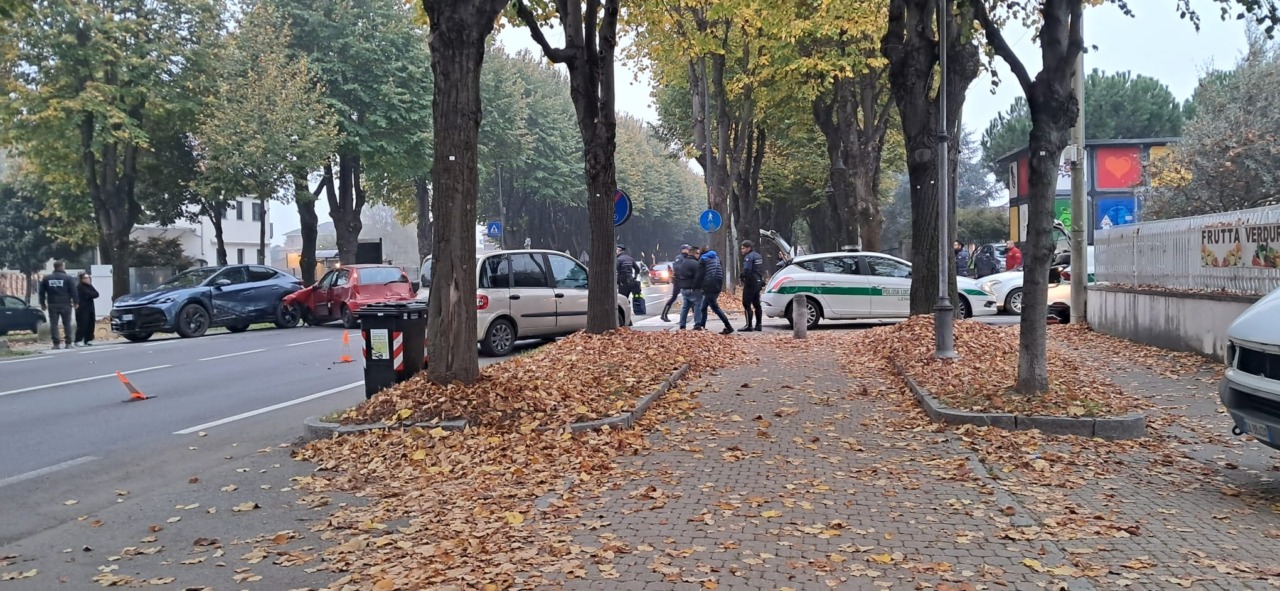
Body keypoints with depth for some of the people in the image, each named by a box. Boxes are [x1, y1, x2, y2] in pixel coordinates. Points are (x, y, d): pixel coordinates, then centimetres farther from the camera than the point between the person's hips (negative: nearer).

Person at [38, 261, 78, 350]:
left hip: (52, 305, 2)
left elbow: (42, 292, 11)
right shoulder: (68, 278, -3)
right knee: (67, 324, 5)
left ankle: (56, 344, -3)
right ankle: (68, 343, 3)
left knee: (53, 324, 3)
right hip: (65, 305, -2)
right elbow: (73, 291, -6)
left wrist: (42, 303, 18)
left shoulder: (46, 278, 9)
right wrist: (75, 302, 2)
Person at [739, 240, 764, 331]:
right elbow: (762, 270, 18)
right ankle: (759, 325, 16)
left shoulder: (749, 257, -15)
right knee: (757, 304, 13)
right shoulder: (758, 256, 16)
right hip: (758, 282, 10)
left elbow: (747, 271, -24)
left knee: (746, 304, -6)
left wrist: (740, 275, -6)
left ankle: (749, 325, -9)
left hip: (750, 283, -10)